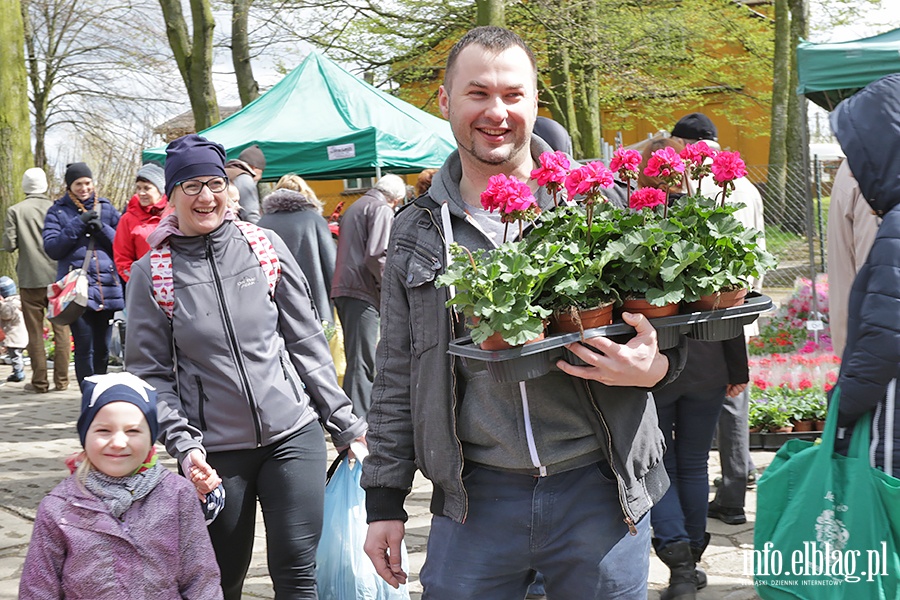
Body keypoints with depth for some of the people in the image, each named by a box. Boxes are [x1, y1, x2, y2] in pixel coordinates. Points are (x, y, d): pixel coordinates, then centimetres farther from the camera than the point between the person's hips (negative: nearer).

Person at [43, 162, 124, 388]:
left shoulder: (106, 208, 12)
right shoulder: (58, 211, 7)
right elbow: (52, 248, -4)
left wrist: (102, 228, -10)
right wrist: (78, 224, -12)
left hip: (107, 287, 3)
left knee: (102, 349, 10)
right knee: (84, 349, -9)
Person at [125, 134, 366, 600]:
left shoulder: (265, 247, 2)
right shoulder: (152, 272, -1)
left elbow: (307, 341, 6)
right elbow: (150, 373, 2)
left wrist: (344, 422, 5)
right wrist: (183, 445, -10)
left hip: (293, 434, 1)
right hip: (215, 451, 0)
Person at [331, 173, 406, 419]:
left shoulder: (355, 207, 24)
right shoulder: (382, 209, -6)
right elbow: (375, 255, -18)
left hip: (342, 288, 9)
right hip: (362, 291, -9)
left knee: (360, 358, 15)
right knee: (362, 360, -10)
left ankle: (367, 412, 21)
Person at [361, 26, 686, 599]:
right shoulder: (417, 231, 7)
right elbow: (398, 377, 11)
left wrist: (652, 367, -19)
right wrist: (385, 499, 9)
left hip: (600, 491, -1)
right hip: (476, 497, 2)